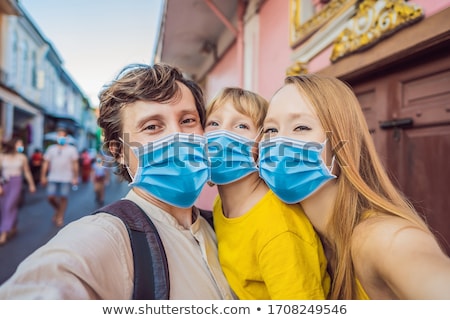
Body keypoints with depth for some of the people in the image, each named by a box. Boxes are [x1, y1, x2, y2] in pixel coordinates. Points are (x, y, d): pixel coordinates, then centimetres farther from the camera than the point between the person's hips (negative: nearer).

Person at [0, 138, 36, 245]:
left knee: (9, 206, -10)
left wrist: (31, 184, 14)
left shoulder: (22, 157, 1)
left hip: (16, 183, -2)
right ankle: (13, 228, 26)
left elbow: (27, 172, 10)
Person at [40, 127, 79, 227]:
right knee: (50, 197, -4)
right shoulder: (51, 149, 11)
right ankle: (58, 210, 27)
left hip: (66, 179, -2)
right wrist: (43, 176, 4)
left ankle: (60, 218, 12)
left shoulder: (72, 149, 5)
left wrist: (75, 177, -4)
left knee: (63, 198, -1)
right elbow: (45, 163, 10)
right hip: (53, 178, 2)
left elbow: (75, 164, 2)